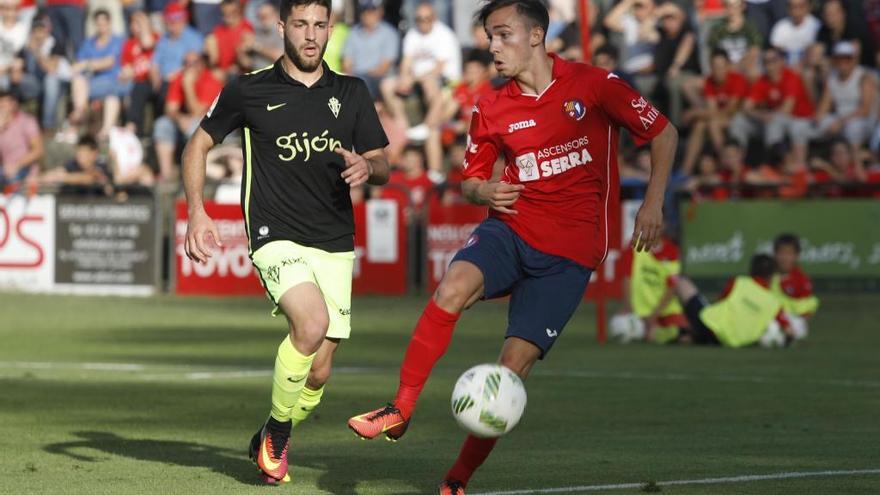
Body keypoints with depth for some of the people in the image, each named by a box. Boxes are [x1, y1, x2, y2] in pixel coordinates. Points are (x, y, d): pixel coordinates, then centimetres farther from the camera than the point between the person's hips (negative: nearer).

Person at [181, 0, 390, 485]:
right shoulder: (248, 90, 0)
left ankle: (272, 442, 31)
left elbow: (382, 166, 14)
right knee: (312, 323, -30)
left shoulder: (351, 93, 9)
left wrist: (367, 167, -10)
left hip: (335, 244, 4)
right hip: (276, 238, -4)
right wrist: (196, 212, -4)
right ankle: (276, 431, -7)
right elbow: (198, 145, 9)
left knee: (319, 371, 2)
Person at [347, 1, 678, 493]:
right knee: (452, 288, -30)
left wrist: (653, 203, -7)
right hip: (512, 228, 3)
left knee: (515, 363, -10)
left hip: (569, 251, -3)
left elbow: (663, 133, 3)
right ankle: (400, 410, -22)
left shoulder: (593, 84, -6)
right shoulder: (492, 109, 5)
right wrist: (483, 192, -8)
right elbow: (471, 180, 16)